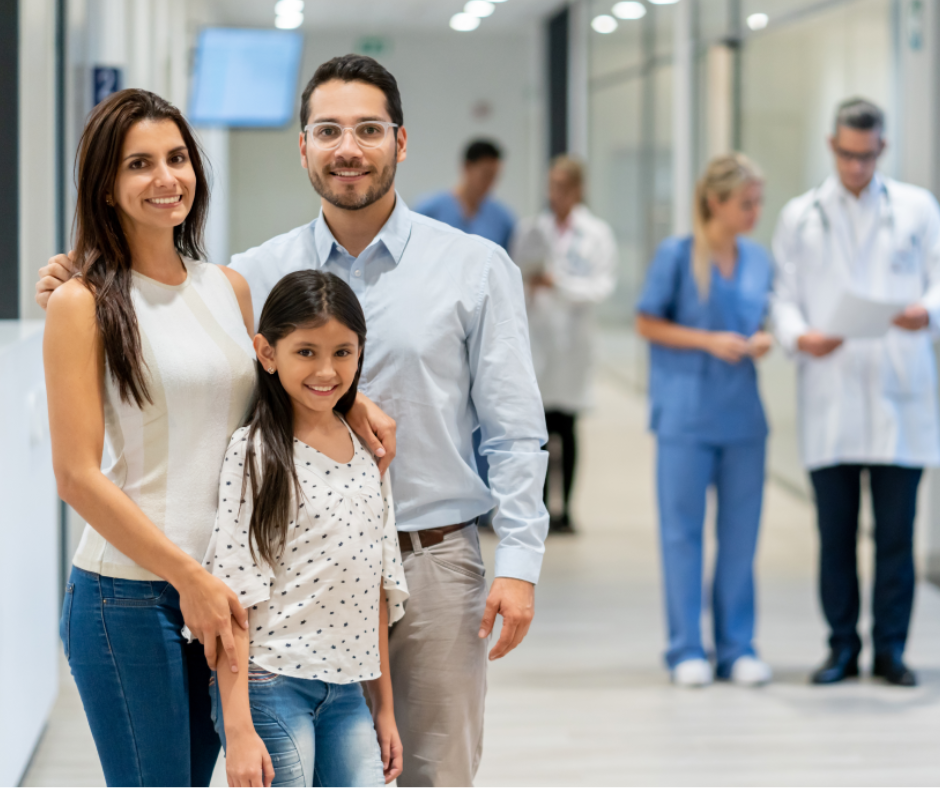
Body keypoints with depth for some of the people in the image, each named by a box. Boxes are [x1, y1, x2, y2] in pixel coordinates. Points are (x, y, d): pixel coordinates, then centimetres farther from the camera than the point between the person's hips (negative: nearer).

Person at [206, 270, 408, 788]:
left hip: (347, 692, 6)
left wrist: (384, 706, 16)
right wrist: (237, 729, -17)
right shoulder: (255, 453, -7)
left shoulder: (367, 454, 10)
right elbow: (234, 594, -12)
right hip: (269, 686, -5)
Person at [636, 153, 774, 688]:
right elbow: (647, 324, -2)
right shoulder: (677, 255, -6)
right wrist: (707, 341, -13)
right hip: (686, 415, -4)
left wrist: (761, 341, -3)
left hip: (743, 415, 5)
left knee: (741, 532, 6)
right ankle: (687, 650, 9)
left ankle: (737, 648, 15)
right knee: (683, 530, 1)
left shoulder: (758, 259, 9)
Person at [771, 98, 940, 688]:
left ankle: (891, 647, 8)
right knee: (835, 530, 3)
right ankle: (843, 645, 13)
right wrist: (799, 336, -13)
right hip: (829, 400, 1)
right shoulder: (800, 217, 13)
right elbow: (785, 297, 9)